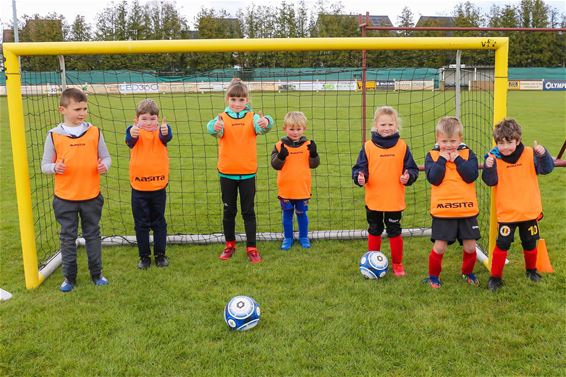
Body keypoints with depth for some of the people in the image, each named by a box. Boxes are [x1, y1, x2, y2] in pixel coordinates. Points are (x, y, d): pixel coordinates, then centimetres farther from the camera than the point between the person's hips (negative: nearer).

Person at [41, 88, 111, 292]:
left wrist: (105, 165, -15)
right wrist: (55, 168, -21)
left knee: (93, 235, 13)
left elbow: (106, 157, 7)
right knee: (67, 237, 10)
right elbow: (45, 165, 1)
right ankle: (69, 277, 23)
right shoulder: (54, 135, -4)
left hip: (91, 196, 1)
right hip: (65, 198, -1)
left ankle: (97, 273, 26)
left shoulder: (94, 132, -1)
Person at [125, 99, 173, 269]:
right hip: (138, 188, 0)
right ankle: (144, 256, 23)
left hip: (158, 187, 0)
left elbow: (166, 137, -27)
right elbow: (130, 140, -28)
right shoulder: (137, 133, -6)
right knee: (141, 224, 10)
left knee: (159, 222, 13)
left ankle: (160, 254, 26)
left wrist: (165, 131, -51)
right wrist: (132, 133, -52)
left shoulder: (160, 132, -4)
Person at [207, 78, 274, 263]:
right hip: (227, 173, 1)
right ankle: (230, 244, 28)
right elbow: (212, 128, -27)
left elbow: (263, 125, -26)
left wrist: (265, 122, -50)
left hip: (248, 173, 0)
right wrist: (215, 127, -51)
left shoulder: (252, 117, -4)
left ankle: (251, 248, 14)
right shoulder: (222, 118, -4)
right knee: (229, 211, 13)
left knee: (248, 211, 7)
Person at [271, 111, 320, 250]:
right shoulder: (280, 145, -5)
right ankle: (288, 238, 26)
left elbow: (314, 164, -4)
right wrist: (281, 156, -28)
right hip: (285, 189, 0)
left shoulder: (307, 145, -2)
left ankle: (304, 237, 29)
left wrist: (313, 154, -22)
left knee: (301, 213, 13)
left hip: (303, 189, 1)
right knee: (287, 214, 12)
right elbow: (275, 165, -10)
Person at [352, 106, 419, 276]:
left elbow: (412, 169, 2)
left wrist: (408, 177, -18)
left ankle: (397, 263, 27)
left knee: (394, 231, 10)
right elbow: (359, 168, -2)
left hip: (394, 200, -1)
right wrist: (360, 177, -22)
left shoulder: (402, 146, -3)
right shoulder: (368, 147, -4)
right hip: (373, 200, 1)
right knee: (374, 231, 16)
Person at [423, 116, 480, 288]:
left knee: (470, 247, 7)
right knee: (439, 247, -3)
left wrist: (457, 159, -11)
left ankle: (468, 272, 33)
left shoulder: (468, 154, 4)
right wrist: (442, 159, -14)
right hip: (442, 210, -2)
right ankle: (433, 276, 19)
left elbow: (471, 176, -11)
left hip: (467, 210, 2)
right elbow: (434, 179, -13)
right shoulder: (432, 155, 1)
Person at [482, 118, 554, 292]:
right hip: (506, 213, -2)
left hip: (529, 211, 2)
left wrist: (543, 155, -30)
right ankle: (495, 277, 8)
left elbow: (547, 168, -12)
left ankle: (531, 270, 42)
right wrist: (489, 167, -33)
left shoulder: (530, 154, -7)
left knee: (530, 244, 17)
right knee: (502, 244, -5)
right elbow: (491, 181, -15)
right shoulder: (494, 158, -9)